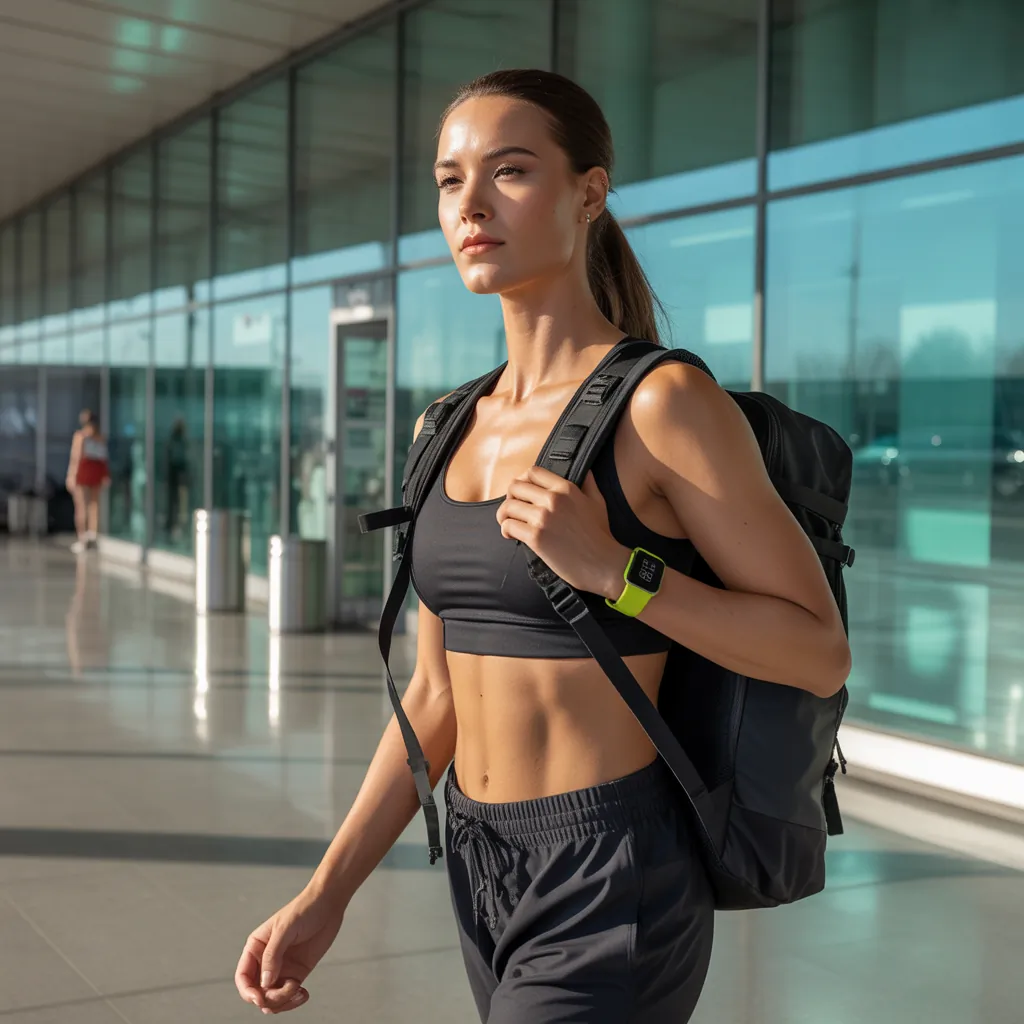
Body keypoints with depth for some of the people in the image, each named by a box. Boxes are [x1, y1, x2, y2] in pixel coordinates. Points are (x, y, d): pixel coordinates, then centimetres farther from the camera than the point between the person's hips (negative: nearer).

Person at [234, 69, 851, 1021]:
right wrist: (324, 895, 4)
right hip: (480, 873, 7)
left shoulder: (661, 402, -13)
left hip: (612, 892, -7)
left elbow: (821, 650, -11)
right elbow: (434, 695, 9)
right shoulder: (449, 431, 7)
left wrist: (608, 566, -22)